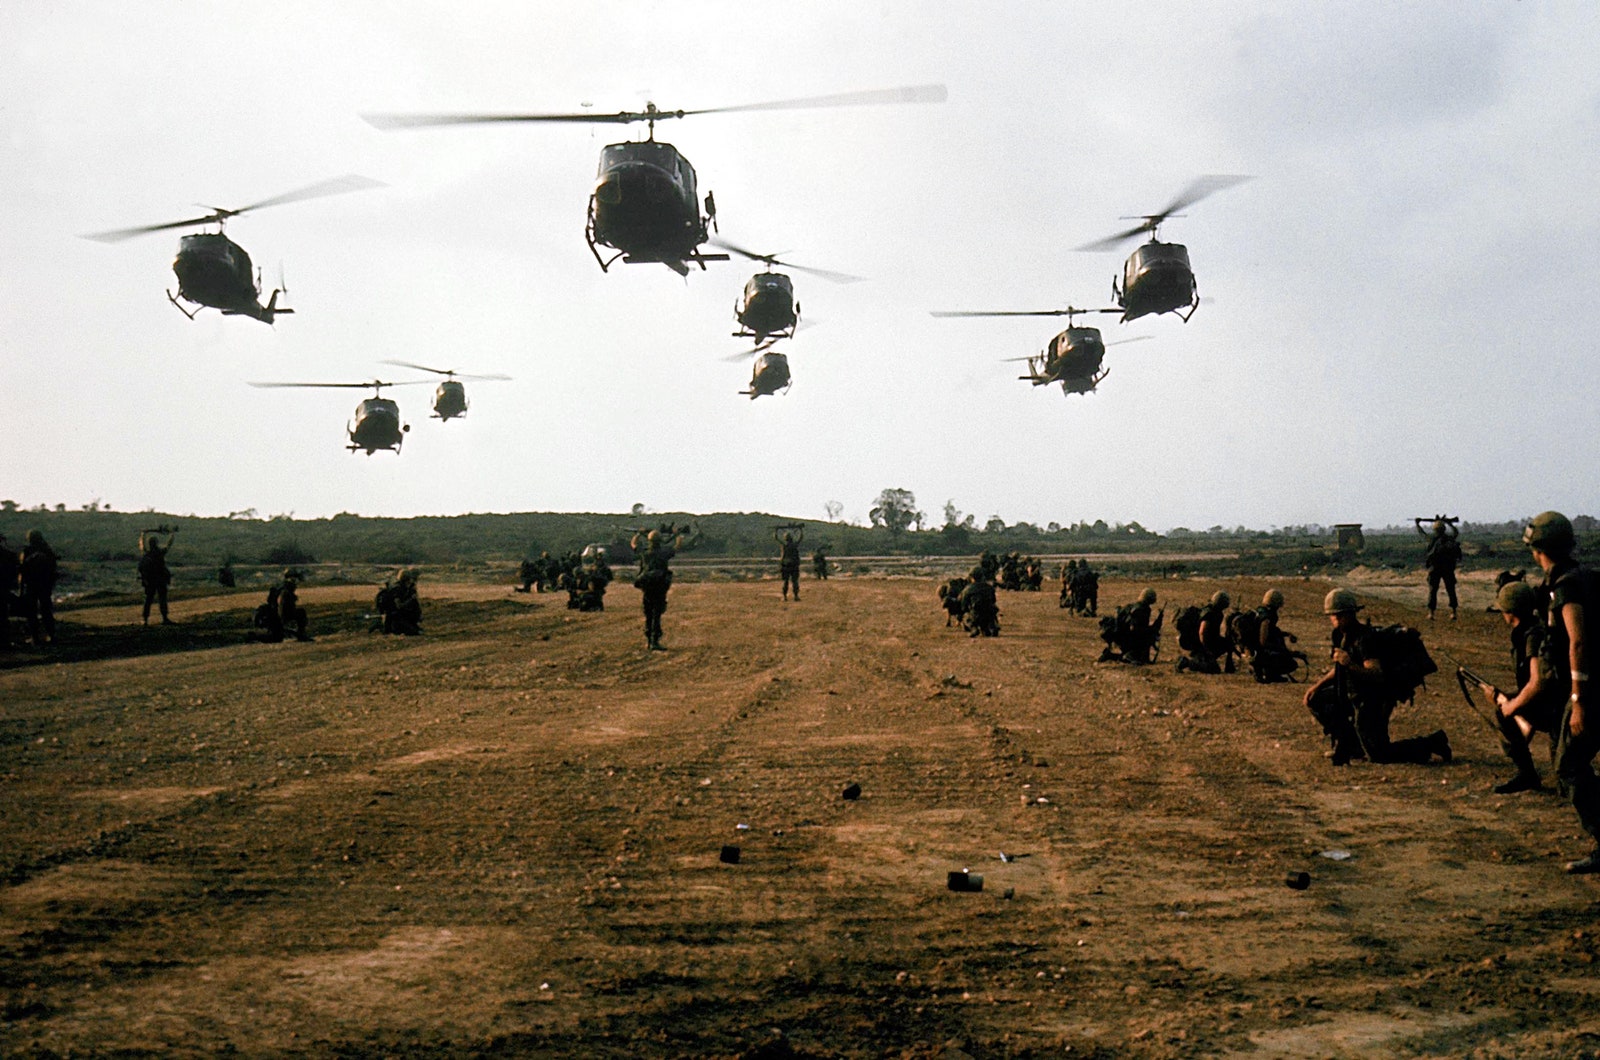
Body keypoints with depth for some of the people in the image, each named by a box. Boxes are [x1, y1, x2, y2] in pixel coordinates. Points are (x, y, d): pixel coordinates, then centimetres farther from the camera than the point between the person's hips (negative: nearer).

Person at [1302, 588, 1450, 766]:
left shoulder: (1364, 638, -24)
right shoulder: (1341, 634, 4)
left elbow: (1378, 676, -33)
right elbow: (1340, 668, 20)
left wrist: (1351, 665, -47)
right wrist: (1318, 685, 10)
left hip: (1373, 701, -9)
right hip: (1353, 695, 9)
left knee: (1377, 755, -9)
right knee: (1315, 700, 10)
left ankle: (1430, 743, 6)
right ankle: (1348, 745, 13)